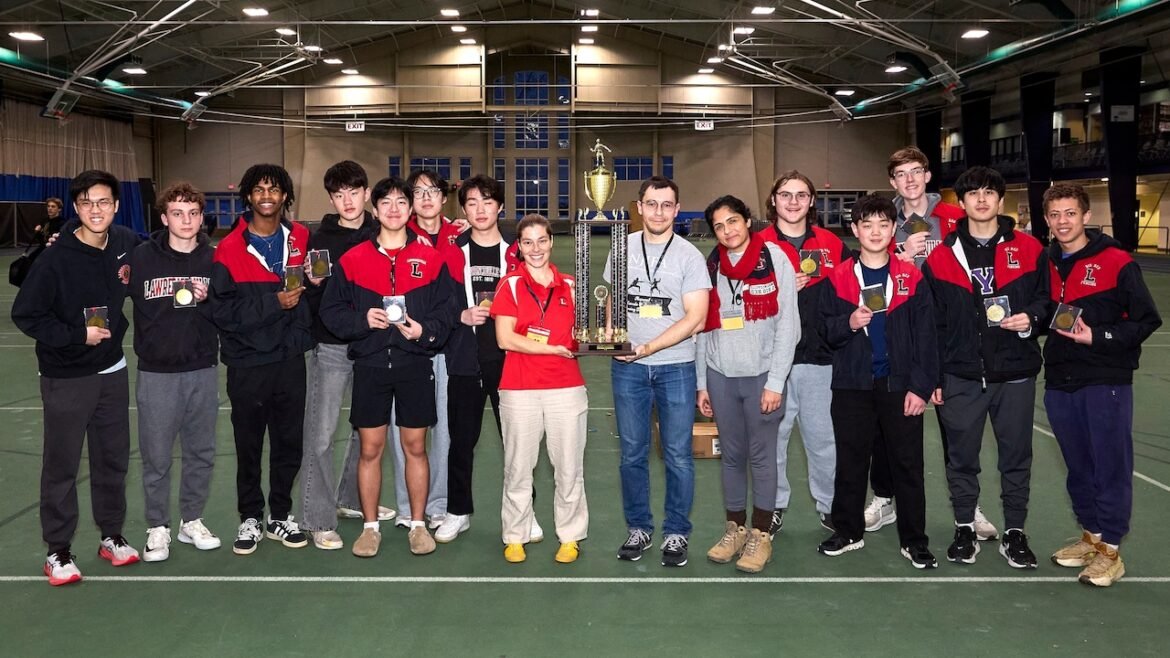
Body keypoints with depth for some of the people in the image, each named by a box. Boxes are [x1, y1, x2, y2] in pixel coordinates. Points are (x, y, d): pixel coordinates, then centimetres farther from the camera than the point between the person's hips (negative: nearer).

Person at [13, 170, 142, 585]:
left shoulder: (127, 243, -5)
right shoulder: (56, 258, -18)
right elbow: (25, 314, -11)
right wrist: (77, 336, -17)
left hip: (113, 371, 5)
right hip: (66, 378, -4)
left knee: (114, 459, 14)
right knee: (62, 465, 5)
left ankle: (112, 536, 30)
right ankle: (58, 551, 20)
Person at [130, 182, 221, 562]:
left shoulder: (215, 258, 2)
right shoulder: (142, 257, -5)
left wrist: (209, 300, -11)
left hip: (203, 372, 2)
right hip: (157, 373, -2)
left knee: (201, 453, 11)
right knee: (156, 456, 5)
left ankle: (192, 521, 28)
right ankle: (158, 528, 21)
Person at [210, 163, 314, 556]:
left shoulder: (300, 239, 4)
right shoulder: (230, 248, -7)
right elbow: (221, 309, -12)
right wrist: (274, 303, -20)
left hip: (291, 358, 3)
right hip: (247, 362, -3)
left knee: (289, 441, 10)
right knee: (249, 445, 9)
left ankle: (280, 516, 25)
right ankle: (250, 518, 24)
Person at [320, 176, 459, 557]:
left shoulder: (431, 258, 3)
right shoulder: (352, 260, 3)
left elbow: (448, 311, 2)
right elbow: (330, 311, 3)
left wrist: (425, 330, -15)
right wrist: (362, 319, -14)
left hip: (416, 365, 0)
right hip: (370, 365, 0)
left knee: (416, 447, 7)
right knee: (370, 449, 6)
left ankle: (418, 525, 21)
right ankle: (370, 527, 19)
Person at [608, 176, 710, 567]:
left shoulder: (689, 256, -3)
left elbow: (695, 319, -9)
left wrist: (647, 348, -17)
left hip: (675, 367, -2)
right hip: (628, 369, 3)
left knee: (678, 456, 3)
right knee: (632, 454, 10)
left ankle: (676, 533, 17)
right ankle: (638, 529, 23)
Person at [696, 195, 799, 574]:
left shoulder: (774, 259, -4)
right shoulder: (710, 266, 8)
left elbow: (788, 324, -6)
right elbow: (703, 327, 11)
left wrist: (776, 382, -11)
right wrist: (702, 383, 9)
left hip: (761, 374, -3)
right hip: (720, 375, 3)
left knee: (762, 456, 3)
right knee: (732, 454, 11)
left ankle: (761, 535, 15)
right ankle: (735, 528, 24)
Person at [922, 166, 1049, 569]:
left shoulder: (1029, 250, 2)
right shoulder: (941, 257, 2)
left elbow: (1047, 298, 10)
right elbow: (932, 323, 3)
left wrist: (1032, 318, -12)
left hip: (1015, 373, 0)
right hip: (961, 377, 0)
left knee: (1016, 457, 8)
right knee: (962, 457, 8)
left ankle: (1015, 533, 23)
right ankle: (964, 528, 24)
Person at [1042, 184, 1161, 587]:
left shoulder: (1117, 262, -6)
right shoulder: (1046, 264, 9)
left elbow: (1147, 320, -7)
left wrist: (1098, 337, -16)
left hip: (1106, 382, -5)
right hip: (1059, 383, 5)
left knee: (1111, 466, 0)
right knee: (1078, 467, 14)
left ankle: (1110, 550, 10)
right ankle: (1091, 536, 28)